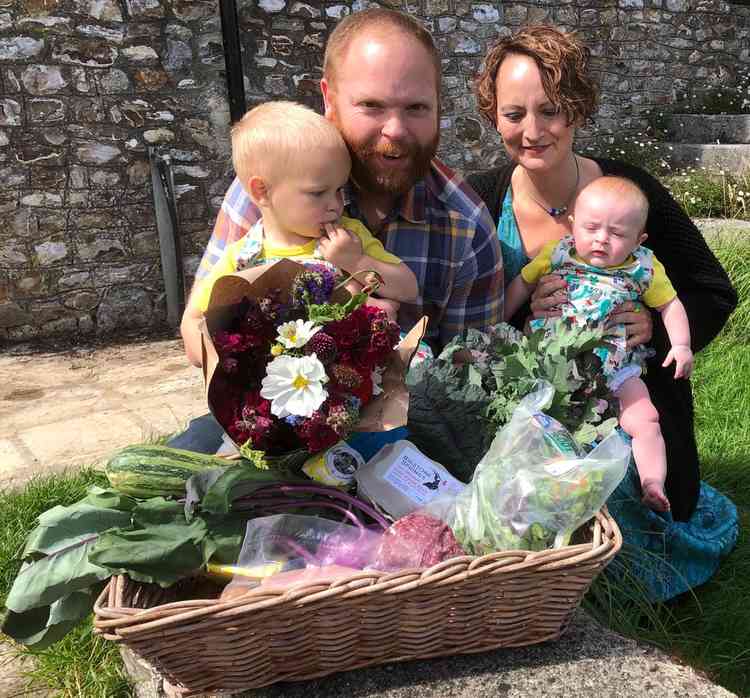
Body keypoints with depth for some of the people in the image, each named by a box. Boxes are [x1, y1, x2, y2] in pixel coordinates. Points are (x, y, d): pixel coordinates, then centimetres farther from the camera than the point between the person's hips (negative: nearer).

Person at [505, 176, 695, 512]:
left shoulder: (644, 269, 1)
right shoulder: (557, 254, 1)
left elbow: (670, 305, 11)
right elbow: (521, 285, 12)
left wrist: (681, 345, -1)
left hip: (615, 366, 0)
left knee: (645, 420, -9)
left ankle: (653, 486, -4)